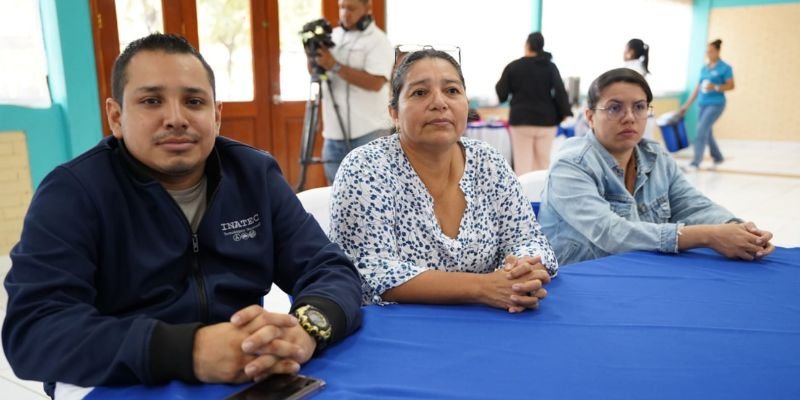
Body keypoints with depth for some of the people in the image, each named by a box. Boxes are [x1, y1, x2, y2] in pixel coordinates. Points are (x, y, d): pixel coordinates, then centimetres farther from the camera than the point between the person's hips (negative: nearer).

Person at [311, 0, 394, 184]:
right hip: (334, 133, 6)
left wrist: (335, 66, -19)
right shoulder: (333, 35, 13)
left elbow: (375, 82, -19)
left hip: (368, 133, -6)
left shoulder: (378, 40, -6)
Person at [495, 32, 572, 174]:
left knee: (522, 164, 2)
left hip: (521, 120, -2)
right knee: (543, 162, 11)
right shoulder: (550, 67, 1)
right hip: (546, 120, 2)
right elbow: (560, 91, -8)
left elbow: (501, 94, 0)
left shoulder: (513, 66, -2)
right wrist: (566, 113, -8)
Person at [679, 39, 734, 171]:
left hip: (716, 104, -6)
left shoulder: (724, 68, -5)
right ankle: (718, 158, 31)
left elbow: (731, 86, -6)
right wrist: (687, 105, 13)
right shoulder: (704, 68, 12)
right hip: (702, 104, 6)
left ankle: (695, 163, -14)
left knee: (701, 131, -16)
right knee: (706, 133, 12)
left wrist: (715, 87, -22)